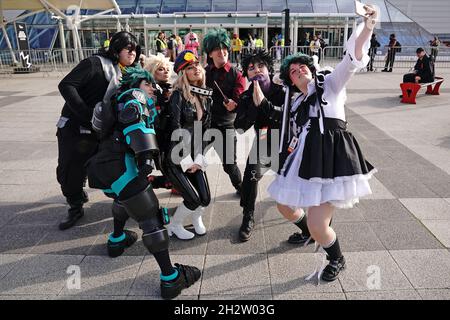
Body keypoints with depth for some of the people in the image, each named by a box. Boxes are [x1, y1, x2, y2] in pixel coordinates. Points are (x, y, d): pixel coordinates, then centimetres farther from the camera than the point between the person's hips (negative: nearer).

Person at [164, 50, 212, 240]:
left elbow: (205, 129, 6)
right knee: (193, 199, -9)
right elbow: (174, 129, -16)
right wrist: (186, 161, -14)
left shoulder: (207, 96, 7)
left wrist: (199, 158, -3)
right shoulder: (179, 95, -12)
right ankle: (174, 226, 21)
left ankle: (196, 219, 34)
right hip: (176, 157, -5)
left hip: (194, 157, 5)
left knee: (205, 199, -2)